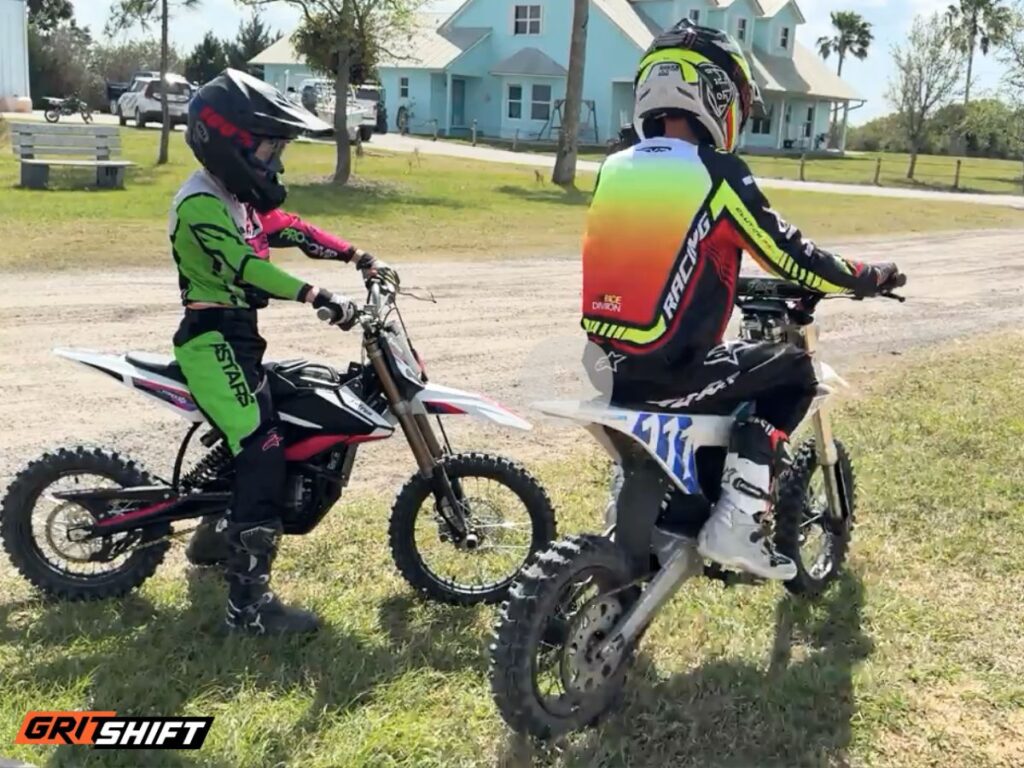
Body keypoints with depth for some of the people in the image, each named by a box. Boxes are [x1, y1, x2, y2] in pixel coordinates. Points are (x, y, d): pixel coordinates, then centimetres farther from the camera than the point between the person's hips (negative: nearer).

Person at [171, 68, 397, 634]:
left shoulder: (241, 195, 13)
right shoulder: (200, 205, -18)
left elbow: (293, 230, 14)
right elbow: (245, 265, -30)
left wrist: (361, 259, 5)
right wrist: (319, 298, -39)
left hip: (238, 336, 10)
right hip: (214, 341, -10)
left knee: (255, 444, 22)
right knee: (265, 455, -15)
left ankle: (216, 535, 41)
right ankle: (248, 602, -12)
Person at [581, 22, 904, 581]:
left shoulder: (613, 169, 9)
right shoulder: (715, 172, -10)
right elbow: (790, 256, -5)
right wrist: (866, 278, 13)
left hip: (608, 364, 7)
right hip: (670, 370, -7)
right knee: (792, 371, 12)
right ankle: (735, 523, 2)